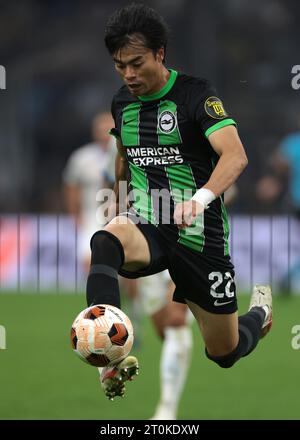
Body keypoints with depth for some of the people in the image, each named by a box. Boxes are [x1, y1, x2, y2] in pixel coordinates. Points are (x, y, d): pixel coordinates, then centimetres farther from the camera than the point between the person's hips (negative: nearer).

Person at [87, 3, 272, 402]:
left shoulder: (195, 94, -12)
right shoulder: (122, 103, 7)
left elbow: (235, 155, -27)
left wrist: (201, 197, -44)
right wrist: (118, 211, 28)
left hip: (199, 234, -3)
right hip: (145, 230, 3)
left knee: (225, 353, 7)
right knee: (105, 243, -36)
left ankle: (260, 311, 44)